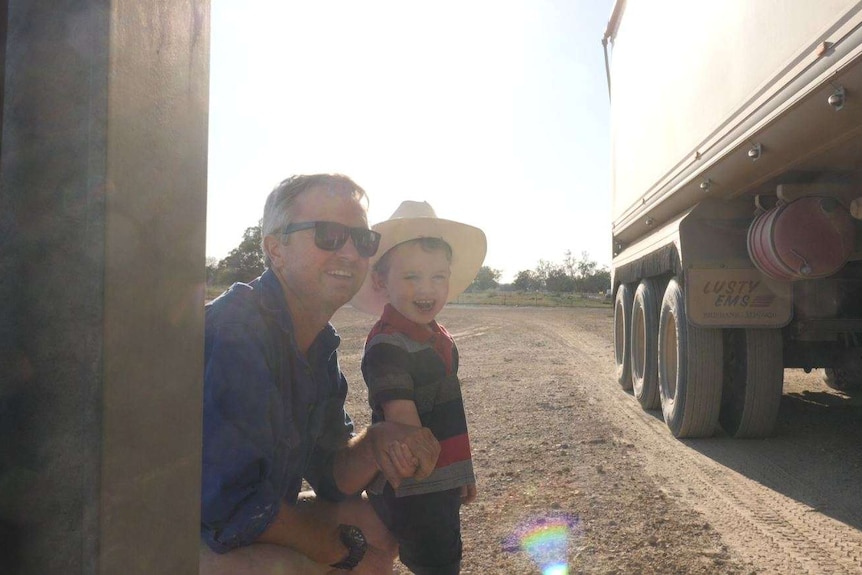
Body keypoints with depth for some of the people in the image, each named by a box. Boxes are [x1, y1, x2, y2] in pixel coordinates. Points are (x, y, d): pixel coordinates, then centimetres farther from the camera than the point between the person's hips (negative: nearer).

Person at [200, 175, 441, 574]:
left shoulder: (319, 342, 1)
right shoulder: (233, 331, -28)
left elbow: (333, 477, 4)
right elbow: (227, 505, -30)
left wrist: (378, 442, -19)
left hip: (254, 522, 8)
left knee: (375, 528, 9)